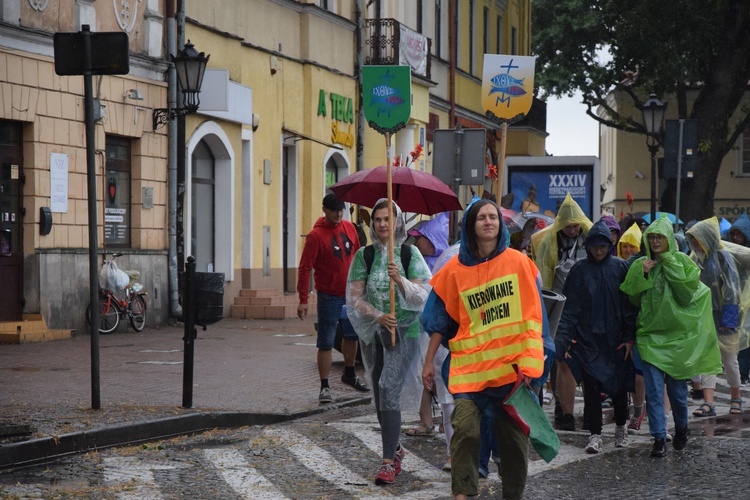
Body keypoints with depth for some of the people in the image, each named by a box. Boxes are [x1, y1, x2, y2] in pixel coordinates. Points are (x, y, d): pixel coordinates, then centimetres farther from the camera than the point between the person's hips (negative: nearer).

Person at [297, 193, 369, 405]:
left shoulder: (349, 228, 2)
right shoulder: (316, 235, -15)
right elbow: (305, 268, -15)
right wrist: (303, 300, -18)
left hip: (351, 292, 6)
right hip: (329, 296, -6)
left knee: (352, 334, 20)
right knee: (326, 343, -3)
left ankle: (349, 374, 40)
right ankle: (324, 387, 4)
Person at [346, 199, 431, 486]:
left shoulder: (410, 253, -3)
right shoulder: (364, 255, 2)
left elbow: (422, 297, -6)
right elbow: (354, 297, -1)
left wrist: (399, 280, -23)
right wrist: (378, 316, -16)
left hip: (404, 331, -4)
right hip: (373, 332, 4)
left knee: (389, 389, -18)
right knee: (380, 396, 12)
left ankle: (389, 461, -17)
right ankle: (395, 449, 33)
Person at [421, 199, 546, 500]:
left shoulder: (518, 262, 1)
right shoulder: (455, 269, 3)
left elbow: (532, 316, 1)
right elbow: (441, 319, 9)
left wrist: (528, 361, -6)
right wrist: (429, 362, 7)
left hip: (511, 364, 0)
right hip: (470, 362, 0)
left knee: (514, 434, 7)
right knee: (465, 427, -14)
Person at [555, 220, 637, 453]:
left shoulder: (620, 267, 2)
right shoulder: (580, 270, 2)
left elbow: (630, 303, 2)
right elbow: (569, 306, 1)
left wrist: (630, 337, -4)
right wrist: (564, 338, -8)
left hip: (615, 339, 0)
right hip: (588, 339, 0)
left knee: (619, 385, 9)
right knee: (591, 386, -3)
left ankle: (620, 428, 29)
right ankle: (595, 434, 3)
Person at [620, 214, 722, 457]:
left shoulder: (682, 261, 0)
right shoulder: (640, 264, 7)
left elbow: (689, 292, -13)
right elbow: (633, 297, 3)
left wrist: (670, 264, -13)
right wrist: (642, 274, -11)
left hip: (678, 334, -1)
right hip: (650, 334, 1)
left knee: (677, 389, 7)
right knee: (653, 390, -6)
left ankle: (681, 428, 32)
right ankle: (659, 438, -1)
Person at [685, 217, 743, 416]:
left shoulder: (723, 257, -10)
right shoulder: (696, 258, 7)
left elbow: (732, 288, -13)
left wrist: (729, 319, -18)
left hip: (723, 317, -5)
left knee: (729, 360, 6)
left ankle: (735, 399, 23)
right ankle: (708, 403, -6)